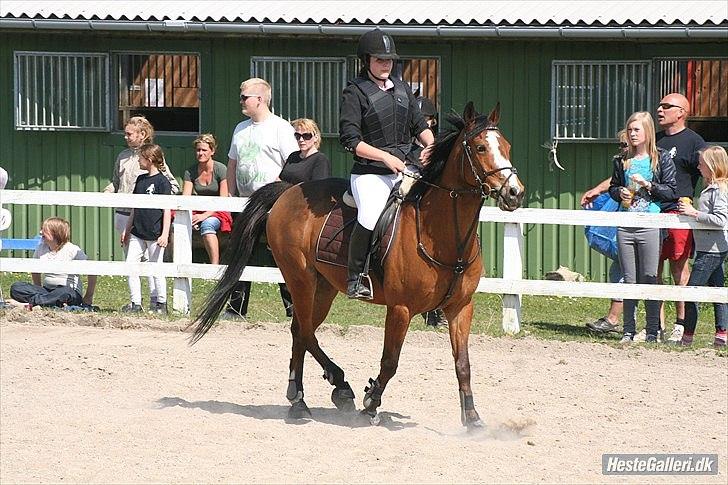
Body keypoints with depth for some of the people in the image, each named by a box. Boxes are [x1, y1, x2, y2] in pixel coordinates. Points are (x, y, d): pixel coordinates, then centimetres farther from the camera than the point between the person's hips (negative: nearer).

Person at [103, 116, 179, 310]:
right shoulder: (123, 157, 13)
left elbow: (173, 185, -3)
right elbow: (115, 182, 22)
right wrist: (108, 191, 1)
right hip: (123, 214, 6)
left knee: (148, 257, -9)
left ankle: (156, 299, -4)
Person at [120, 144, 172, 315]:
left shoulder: (162, 181, -9)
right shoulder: (141, 179, 12)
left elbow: (167, 210, -11)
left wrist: (165, 234, -16)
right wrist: (127, 230, 19)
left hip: (155, 235, -7)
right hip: (137, 233, 7)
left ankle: (161, 304, 12)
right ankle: (135, 303, 6)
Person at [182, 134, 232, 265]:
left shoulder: (220, 169, -7)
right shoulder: (190, 172, 4)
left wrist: (205, 215, -22)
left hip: (218, 212, -4)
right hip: (198, 211, 4)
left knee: (207, 224, -39)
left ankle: (215, 266, -43)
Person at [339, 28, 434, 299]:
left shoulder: (402, 89, 17)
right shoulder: (355, 92, -3)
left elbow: (419, 125, 23)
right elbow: (350, 140, -10)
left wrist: (431, 146, 1)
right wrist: (386, 157, -17)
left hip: (404, 170, 7)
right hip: (370, 173, -7)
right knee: (371, 217, -33)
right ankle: (355, 279, -18)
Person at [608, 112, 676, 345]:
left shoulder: (661, 158, 0)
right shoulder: (623, 160, 11)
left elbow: (670, 191, -2)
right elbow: (613, 187, 20)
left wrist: (647, 185, -14)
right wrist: (620, 193, -1)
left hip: (649, 227, -4)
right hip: (625, 227, 4)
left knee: (649, 280, -2)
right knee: (629, 281, 6)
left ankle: (652, 332, 4)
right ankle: (628, 331, 11)